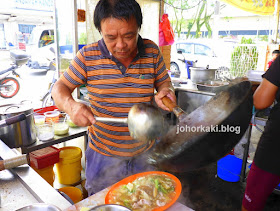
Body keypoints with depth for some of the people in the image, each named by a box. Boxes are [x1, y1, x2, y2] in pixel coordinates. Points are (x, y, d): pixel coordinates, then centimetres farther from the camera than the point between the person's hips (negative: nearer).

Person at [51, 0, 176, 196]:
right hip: (103, 155, -1)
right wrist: (71, 106, -26)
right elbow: (60, 88, -4)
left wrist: (166, 91, -17)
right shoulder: (87, 56, -11)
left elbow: (164, 82, 6)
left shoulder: (152, 51, -7)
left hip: (145, 154, 2)